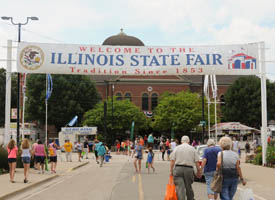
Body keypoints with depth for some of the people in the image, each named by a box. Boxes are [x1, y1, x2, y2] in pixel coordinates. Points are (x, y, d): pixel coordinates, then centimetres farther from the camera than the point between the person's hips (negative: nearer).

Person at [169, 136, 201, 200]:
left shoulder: (177, 148, 5)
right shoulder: (192, 149, 6)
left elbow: (172, 160, 1)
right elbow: (196, 161, 3)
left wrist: (171, 171, 5)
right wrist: (198, 171, 11)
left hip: (178, 169, -1)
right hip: (189, 169, 1)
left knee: (179, 187, -5)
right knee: (189, 187, 13)